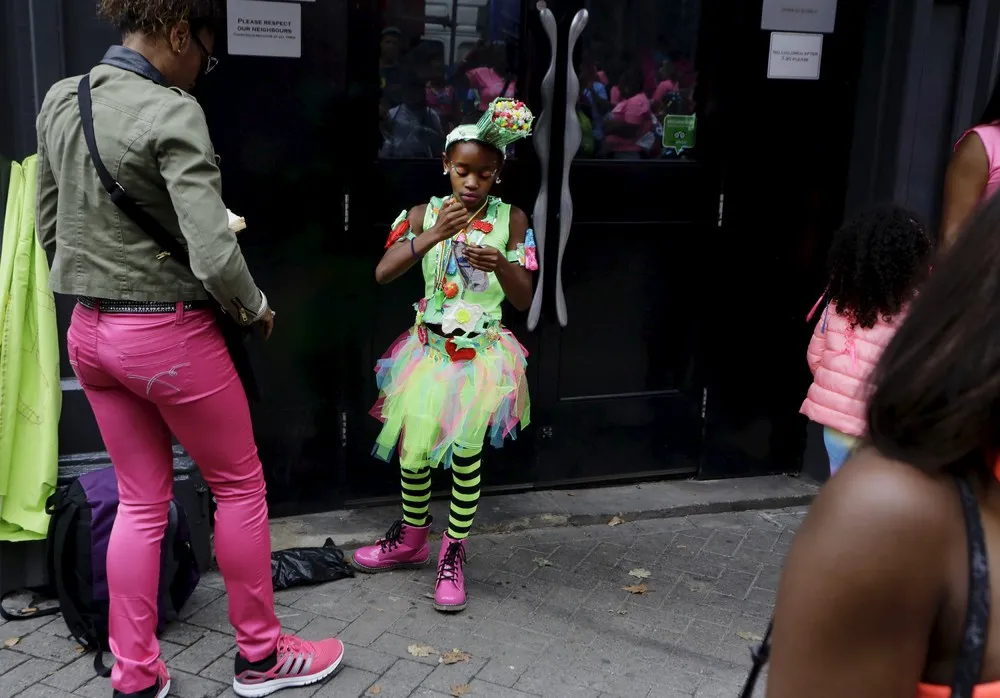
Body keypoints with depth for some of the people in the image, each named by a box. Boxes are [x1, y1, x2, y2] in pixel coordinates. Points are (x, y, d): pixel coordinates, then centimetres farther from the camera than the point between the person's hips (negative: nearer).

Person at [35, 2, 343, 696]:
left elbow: (49, 227, 15)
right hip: (168, 333, -7)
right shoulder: (172, 112, -19)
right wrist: (257, 309, -6)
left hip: (90, 330, 7)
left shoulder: (59, 102, 5)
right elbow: (215, 257, -24)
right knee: (240, 484, 12)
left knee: (142, 501, 17)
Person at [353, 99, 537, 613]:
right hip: (429, 347, 2)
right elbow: (383, 273, -14)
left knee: (465, 452, -6)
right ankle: (412, 538, 30)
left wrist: (501, 264, -25)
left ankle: (453, 556, 12)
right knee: (413, 442, 6)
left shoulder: (510, 219, -3)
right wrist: (434, 235, -27)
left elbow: (523, 301, -5)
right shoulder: (425, 214, 0)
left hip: (481, 354, -2)